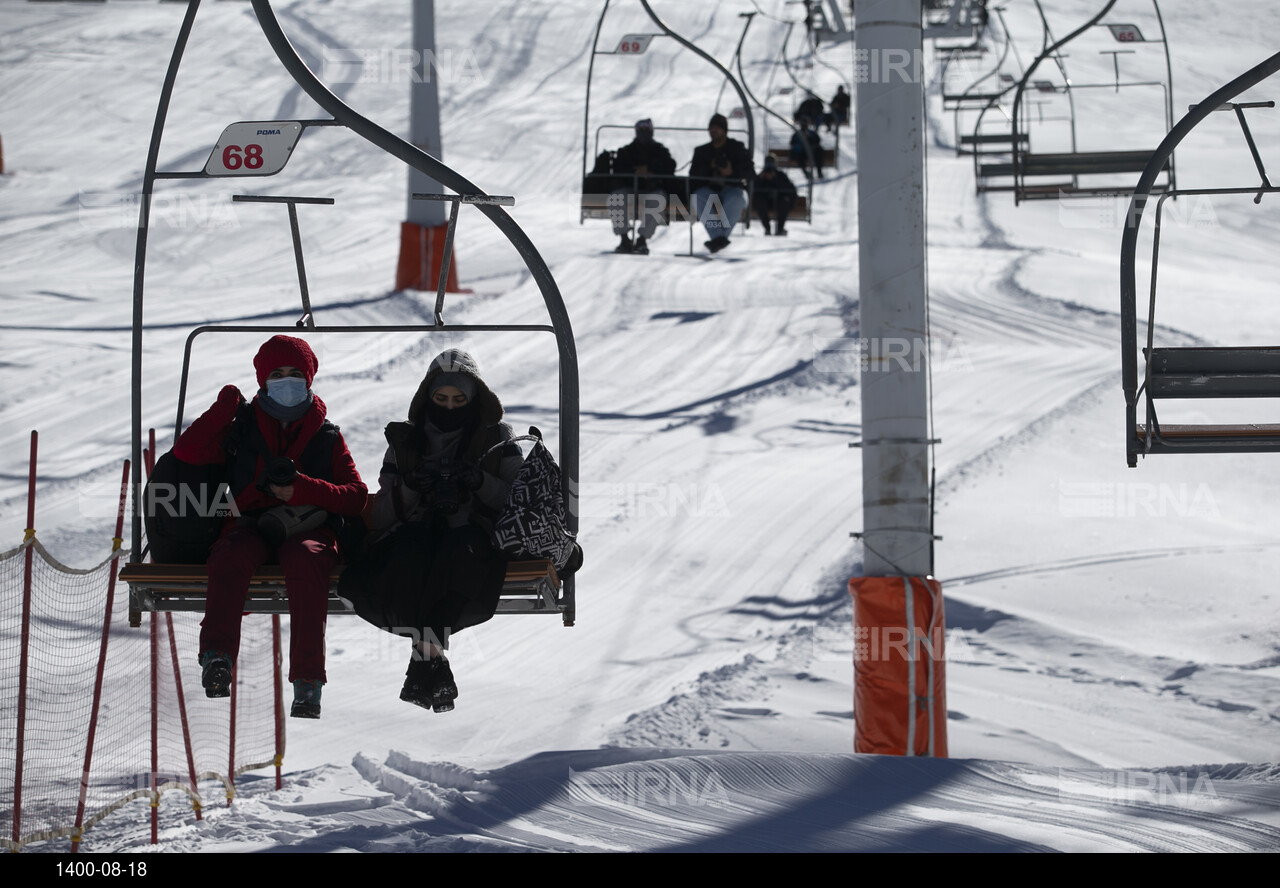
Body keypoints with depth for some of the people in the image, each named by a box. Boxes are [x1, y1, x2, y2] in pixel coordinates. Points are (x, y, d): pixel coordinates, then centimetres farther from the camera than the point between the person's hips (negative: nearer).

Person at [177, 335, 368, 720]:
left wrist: (302, 489, -8)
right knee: (229, 556, -35)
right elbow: (186, 451, 7)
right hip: (250, 526, 1)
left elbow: (356, 497, 8)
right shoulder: (242, 428, 17)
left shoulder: (327, 436, 15)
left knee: (306, 560, -37)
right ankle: (216, 656, -43)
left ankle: (308, 684, -41)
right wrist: (226, 405, 8)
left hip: (307, 529, -1)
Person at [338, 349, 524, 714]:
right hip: (411, 541, 1)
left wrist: (481, 483, -15)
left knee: (463, 544, -38)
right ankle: (436, 669, -39)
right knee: (412, 546, -36)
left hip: (474, 539, -1)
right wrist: (409, 487, -10)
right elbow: (378, 517, 9)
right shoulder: (404, 442, 16)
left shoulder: (497, 441, 12)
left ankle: (425, 656, -38)